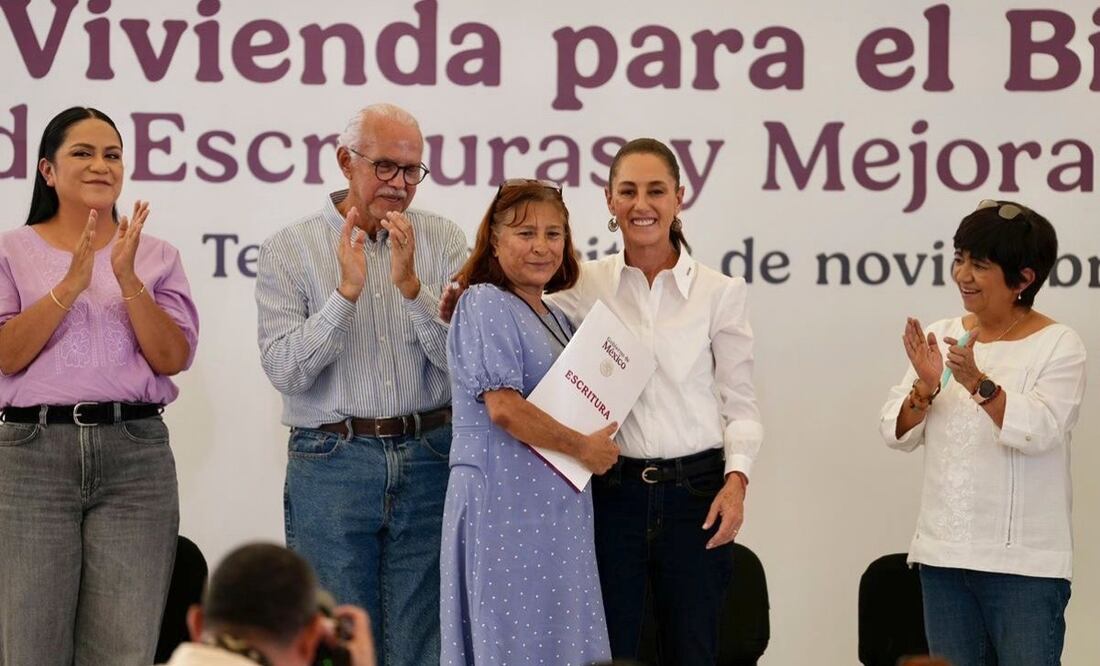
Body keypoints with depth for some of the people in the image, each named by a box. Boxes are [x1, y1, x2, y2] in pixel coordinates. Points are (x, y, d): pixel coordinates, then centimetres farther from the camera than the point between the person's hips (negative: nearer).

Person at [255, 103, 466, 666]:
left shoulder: (443, 241, 6)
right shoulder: (289, 250, 1)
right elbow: (285, 369, -10)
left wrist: (410, 284, -17)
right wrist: (346, 291, -19)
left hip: (429, 458, 2)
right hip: (331, 465, -1)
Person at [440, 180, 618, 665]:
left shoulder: (555, 317, 17)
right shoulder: (486, 304, -8)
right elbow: (503, 407, -19)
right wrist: (584, 448, -12)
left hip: (556, 502, 9)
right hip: (506, 496, -9)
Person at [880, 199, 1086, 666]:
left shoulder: (1058, 345, -5)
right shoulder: (942, 335, 10)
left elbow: (1037, 431, -19)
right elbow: (897, 432, 5)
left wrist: (979, 383, -32)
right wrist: (925, 387, -13)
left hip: (1024, 562, -5)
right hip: (943, 553, 5)